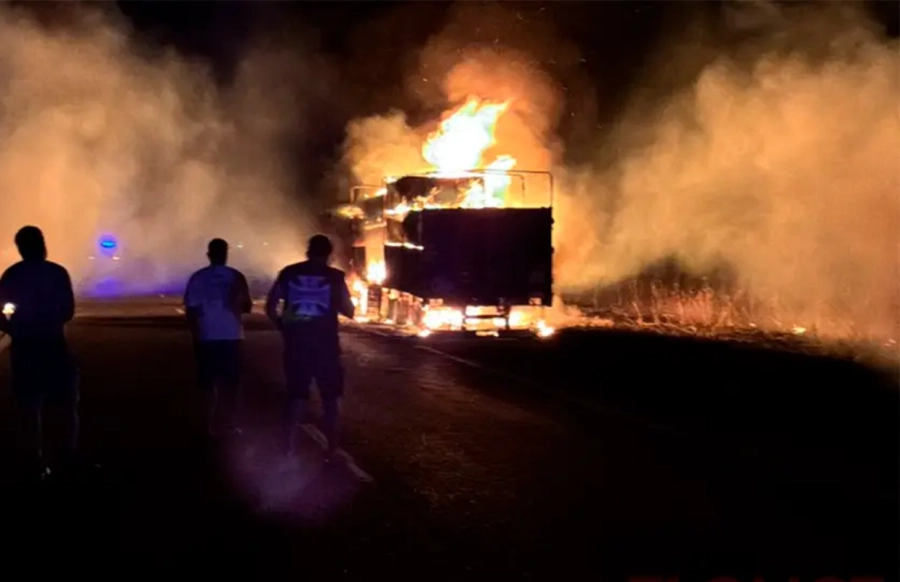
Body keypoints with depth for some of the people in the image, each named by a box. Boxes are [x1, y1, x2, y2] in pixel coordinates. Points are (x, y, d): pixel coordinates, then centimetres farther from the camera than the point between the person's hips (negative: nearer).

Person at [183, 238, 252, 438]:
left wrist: (195, 332, 6)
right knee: (230, 382, 10)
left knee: (209, 383, 9)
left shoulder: (197, 278, -3)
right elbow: (247, 306, 4)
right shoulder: (236, 277, -3)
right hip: (231, 336, 0)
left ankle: (212, 425, 7)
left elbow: (190, 309, -4)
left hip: (206, 338, 0)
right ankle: (231, 424, 8)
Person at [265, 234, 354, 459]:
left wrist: (283, 327, 15)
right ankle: (331, 448, 15)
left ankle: (289, 449, 8)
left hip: (296, 344, 2)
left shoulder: (289, 272, 2)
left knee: (296, 396, 12)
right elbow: (349, 311, 2)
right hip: (325, 344, -2)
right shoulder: (335, 276, -2)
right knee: (330, 397, 13)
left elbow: (270, 307, 2)